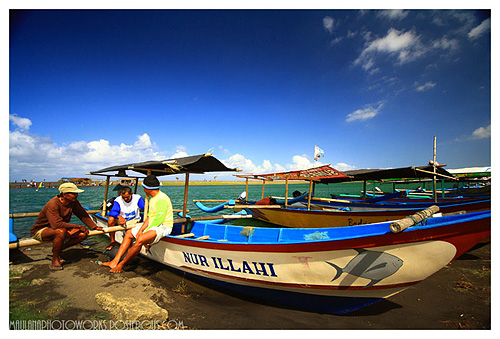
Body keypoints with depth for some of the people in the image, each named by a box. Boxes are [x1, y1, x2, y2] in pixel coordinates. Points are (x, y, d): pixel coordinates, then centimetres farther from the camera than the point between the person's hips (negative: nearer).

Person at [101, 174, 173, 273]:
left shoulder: (162, 199, -19)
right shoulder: (153, 198, 13)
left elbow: (159, 219, -23)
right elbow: (149, 217, 11)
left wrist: (145, 232, -17)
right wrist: (141, 230, -1)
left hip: (163, 227, -11)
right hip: (152, 225, 11)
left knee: (140, 239, -30)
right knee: (129, 233, 10)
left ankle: (121, 265, -10)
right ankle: (115, 261, 4)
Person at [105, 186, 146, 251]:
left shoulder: (137, 198, -10)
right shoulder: (118, 200, -10)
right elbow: (113, 211, -25)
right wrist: (119, 216, -48)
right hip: (122, 220, 1)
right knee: (111, 219, -26)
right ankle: (112, 241, -8)